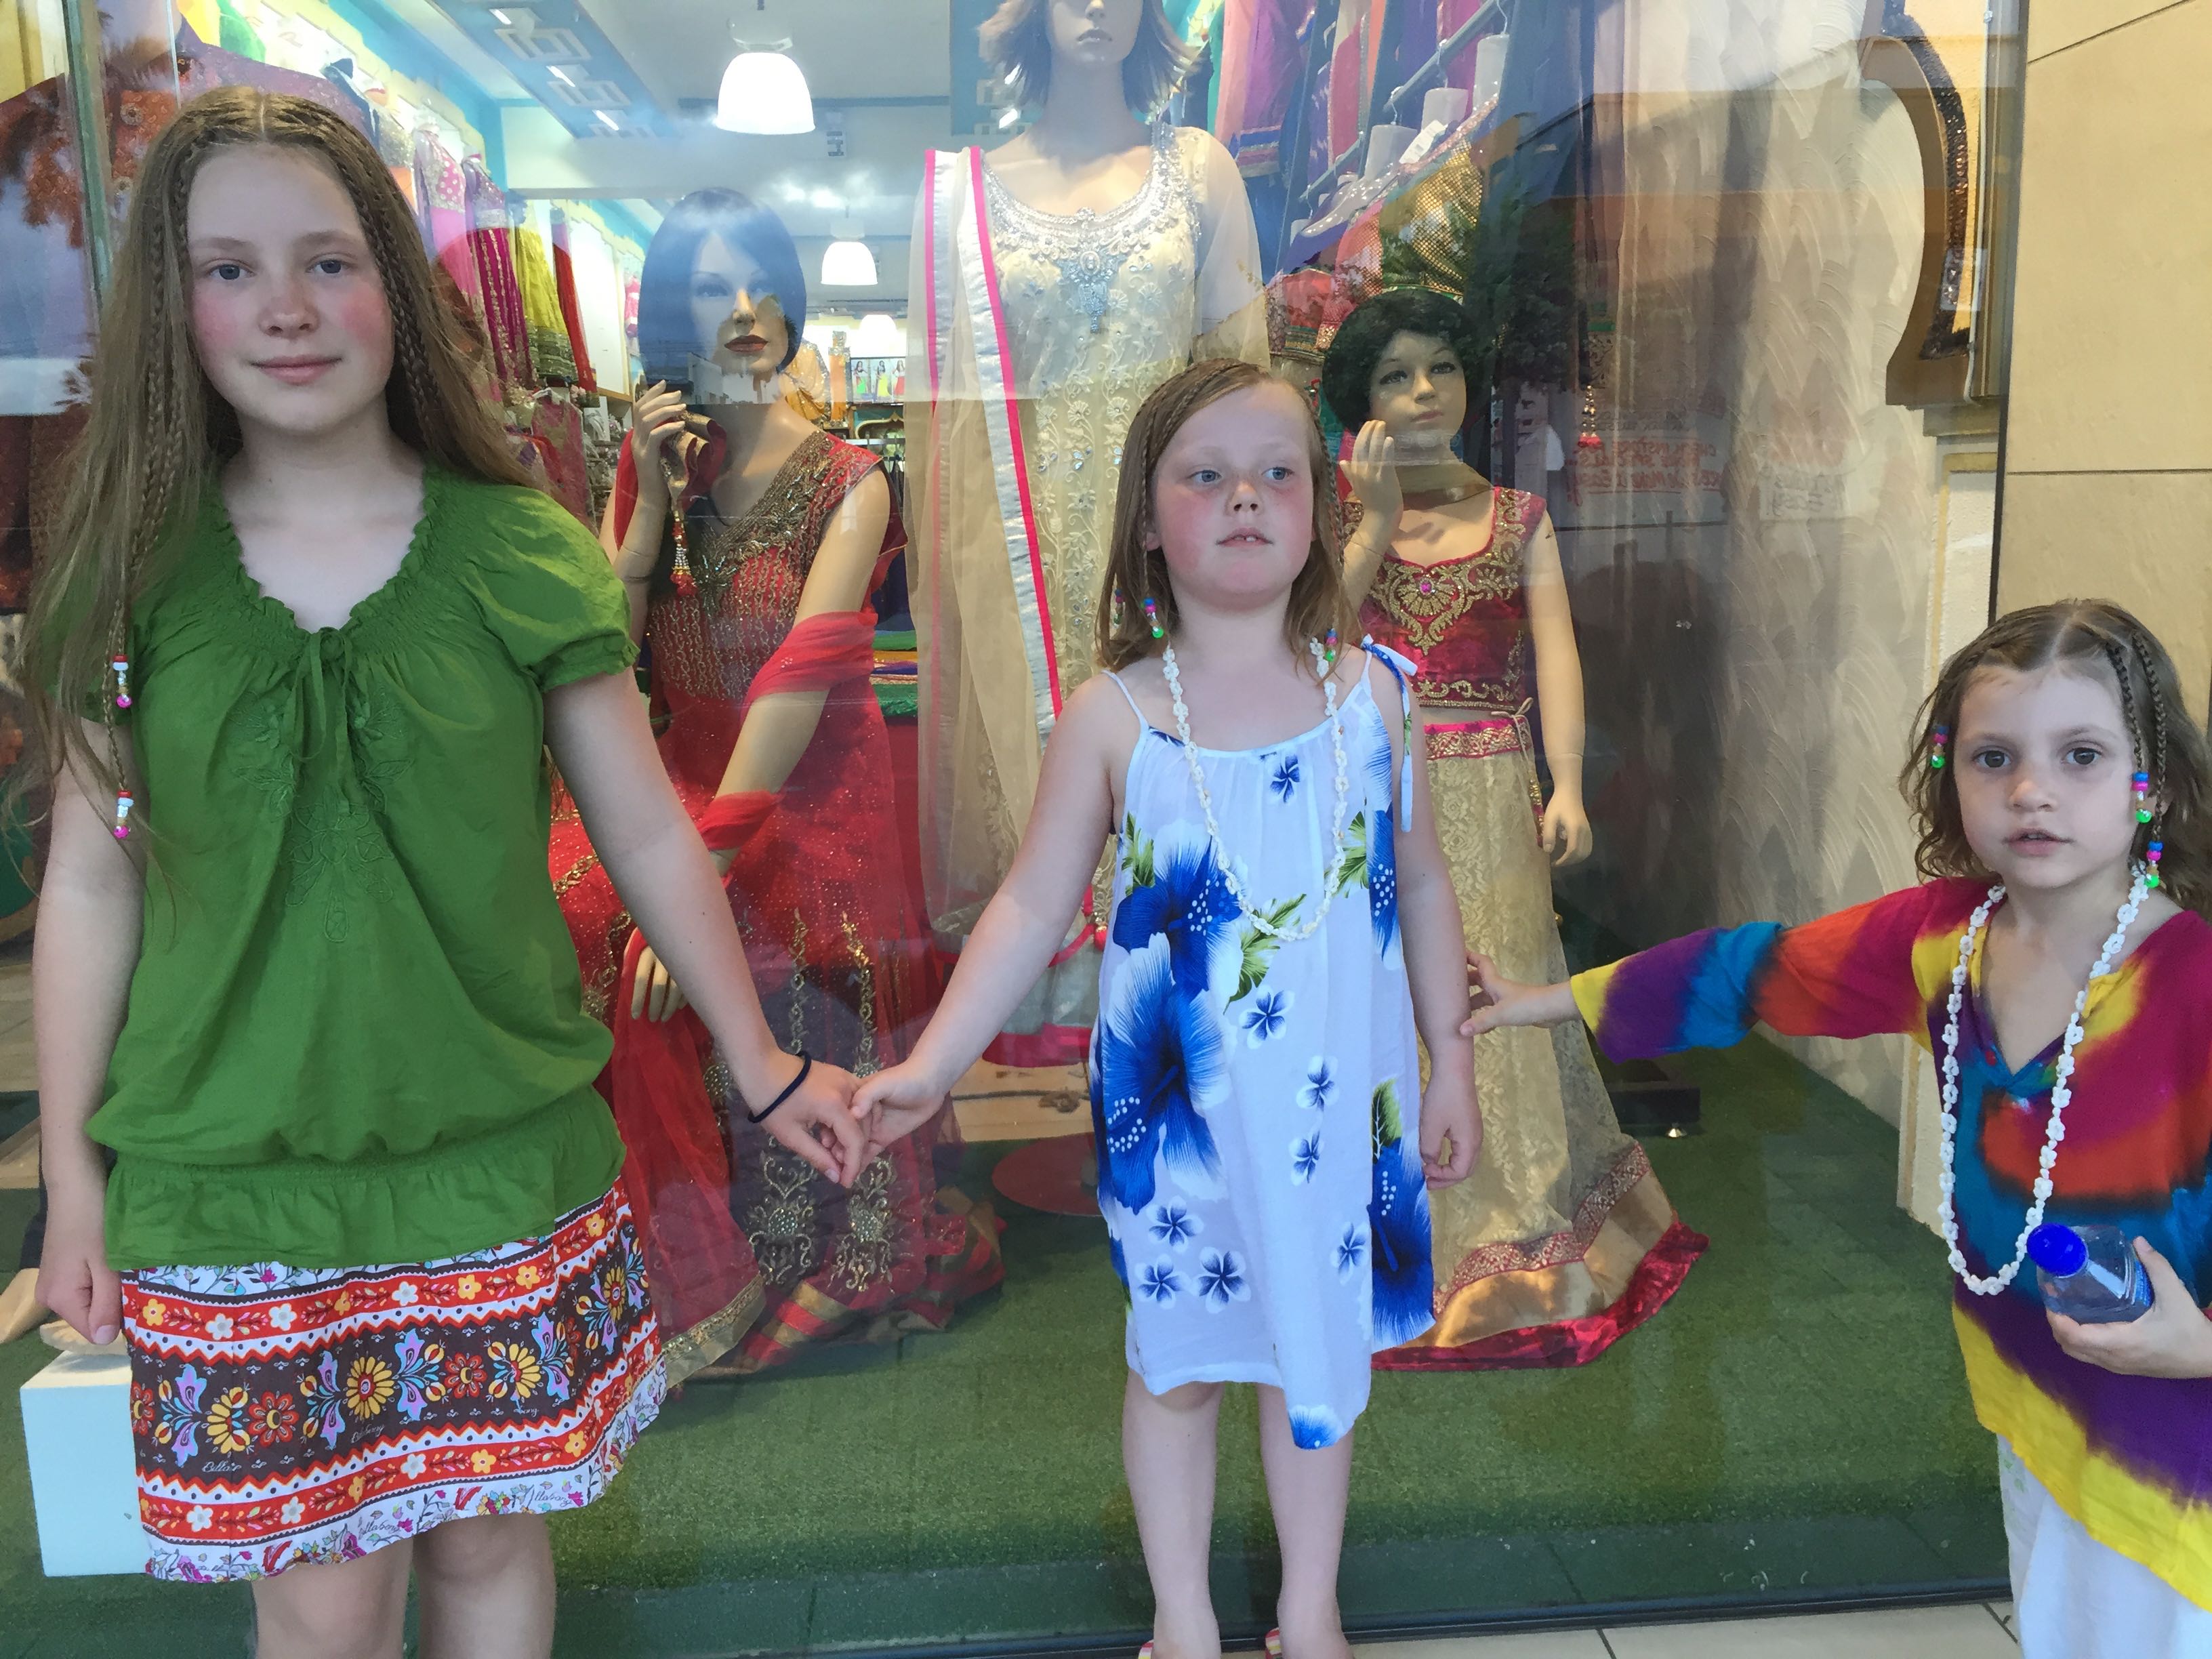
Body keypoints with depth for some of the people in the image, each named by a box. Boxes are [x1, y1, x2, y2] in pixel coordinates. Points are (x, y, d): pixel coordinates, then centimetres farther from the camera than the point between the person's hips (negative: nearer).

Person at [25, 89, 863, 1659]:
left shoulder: (519, 555, -5)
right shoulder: (135, 573, -2)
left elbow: (649, 835, 1)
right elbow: (90, 891, 4)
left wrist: (763, 1063, 6)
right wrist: (73, 1181, 7)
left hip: (501, 1168, 0)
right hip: (231, 1190, 1)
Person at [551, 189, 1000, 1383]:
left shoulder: (846, 481, -9)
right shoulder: (649, 457, 5)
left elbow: (800, 680, -19)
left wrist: (703, 869, -25)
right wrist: (654, 500, -12)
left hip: (804, 797, -4)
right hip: (679, 778, 4)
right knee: (559, 916, -17)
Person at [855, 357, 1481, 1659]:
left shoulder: (1373, 695, -4)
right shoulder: (1114, 718, -9)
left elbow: (1422, 885, 5)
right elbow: (1031, 909, -5)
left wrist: (1452, 1064, 7)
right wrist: (930, 1065, -11)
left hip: (1341, 1097, 2)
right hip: (1175, 1107, -1)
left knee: (1322, 1352, 16)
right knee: (1178, 1358, 15)